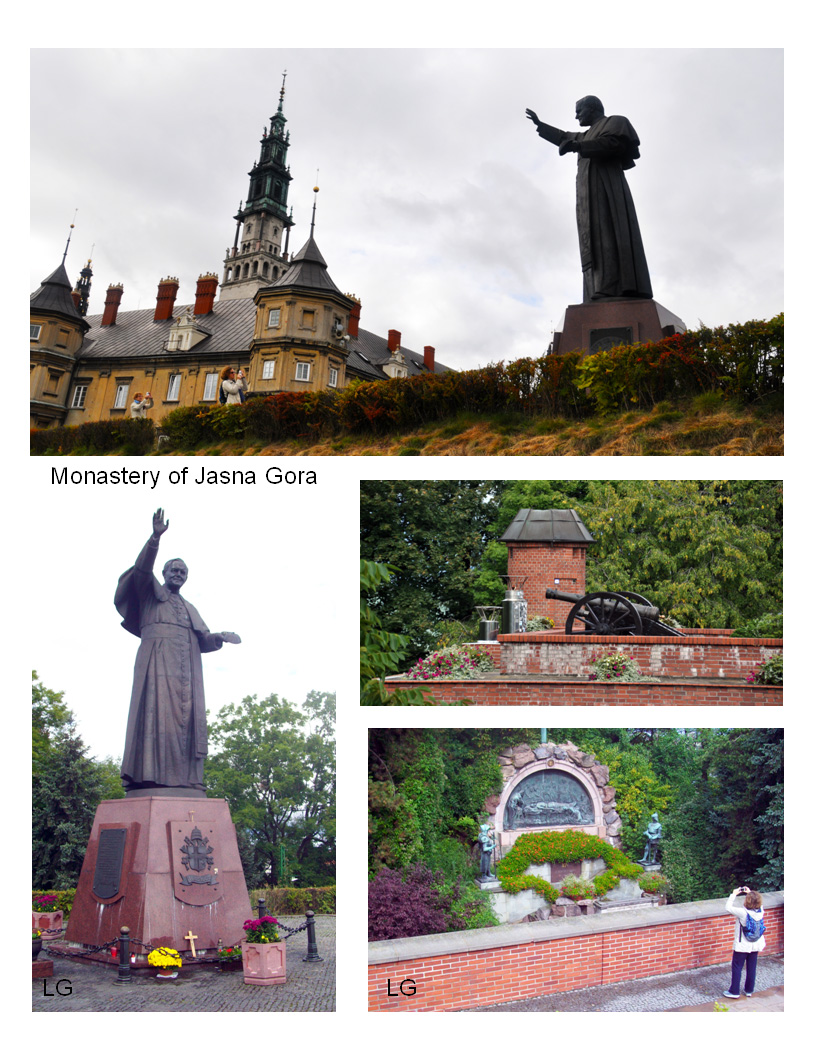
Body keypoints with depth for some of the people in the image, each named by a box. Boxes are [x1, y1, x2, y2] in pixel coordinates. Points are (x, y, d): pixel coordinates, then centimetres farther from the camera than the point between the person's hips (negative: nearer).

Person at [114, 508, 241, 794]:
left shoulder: (190, 608, 31)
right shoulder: (151, 593, 16)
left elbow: (203, 640, 21)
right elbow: (142, 569, -4)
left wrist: (219, 637, -1)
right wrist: (155, 538, -20)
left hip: (186, 667, 5)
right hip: (158, 660, -5)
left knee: (187, 716, -7)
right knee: (158, 711, -18)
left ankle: (184, 780, -13)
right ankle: (152, 777, -25)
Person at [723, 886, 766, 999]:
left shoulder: (743, 912, -28)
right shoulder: (760, 911, -12)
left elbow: (728, 907, -17)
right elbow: (757, 903, 11)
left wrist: (734, 894, -9)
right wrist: (750, 893, 8)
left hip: (742, 946, -5)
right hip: (756, 945, 5)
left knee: (737, 967, 7)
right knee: (751, 967, 16)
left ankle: (734, 991, 14)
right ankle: (749, 990, 27)